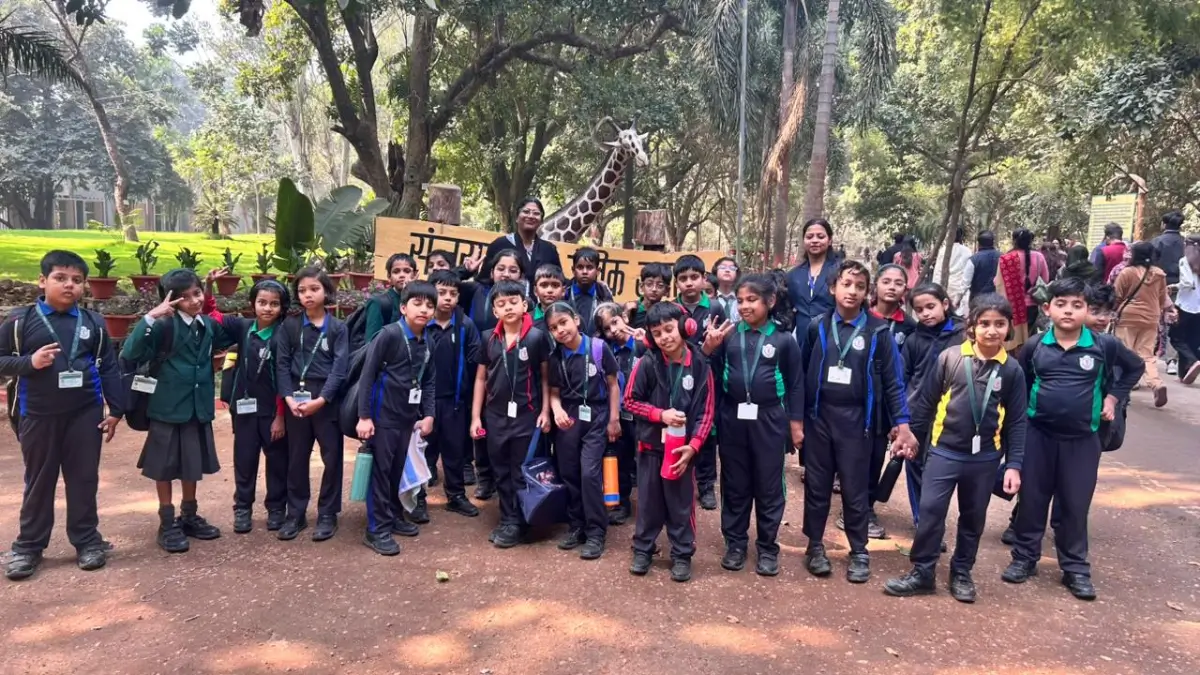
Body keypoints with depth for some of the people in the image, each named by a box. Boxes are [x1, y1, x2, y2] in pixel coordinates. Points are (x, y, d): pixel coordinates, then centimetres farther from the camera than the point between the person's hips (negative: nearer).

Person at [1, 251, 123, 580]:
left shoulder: (93, 322, 1)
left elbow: (108, 368, 4)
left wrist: (116, 410, 1)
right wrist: (29, 362, -19)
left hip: (85, 414, 1)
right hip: (38, 415, 0)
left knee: (84, 479, 9)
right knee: (39, 482, 11)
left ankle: (87, 540, 22)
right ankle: (28, 546, 24)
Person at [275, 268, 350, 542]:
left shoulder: (337, 327, -1)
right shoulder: (290, 325, 4)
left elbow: (340, 367, -7)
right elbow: (282, 364, 1)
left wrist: (321, 399, -17)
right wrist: (289, 397, -11)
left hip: (328, 401, -1)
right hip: (296, 399, 2)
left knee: (332, 458, 2)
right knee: (296, 459, 9)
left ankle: (327, 514, 14)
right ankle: (296, 514, 20)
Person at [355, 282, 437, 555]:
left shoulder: (427, 342, 5)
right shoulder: (389, 335, -15)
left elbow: (428, 381, 13)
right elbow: (367, 375, -15)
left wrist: (429, 414, 5)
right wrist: (364, 416, -16)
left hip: (409, 416, 6)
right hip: (384, 415, -6)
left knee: (400, 469, 15)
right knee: (381, 470, 1)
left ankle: (393, 516, 31)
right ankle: (377, 529, 9)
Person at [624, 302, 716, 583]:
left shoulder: (700, 365, -8)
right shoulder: (646, 364, -10)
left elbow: (705, 412, -4)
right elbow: (630, 401, -3)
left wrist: (693, 446, -13)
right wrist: (661, 414, -16)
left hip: (682, 447, 0)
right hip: (651, 445, 0)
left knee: (682, 503, 9)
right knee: (649, 501, 13)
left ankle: (682, 555, 24)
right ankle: (642, 549, 29)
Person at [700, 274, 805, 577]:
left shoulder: (783, 339, -2)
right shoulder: (728, 334, 1)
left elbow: (796, 384, 3)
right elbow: (712, 374, 0)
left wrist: (796, 422, 2)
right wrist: (708, 349, -16)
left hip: (769, 419, -2)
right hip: (733, 417, 2)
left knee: (769, 485, 8)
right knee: (734, 484, 11)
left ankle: (768, 547, 21)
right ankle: (735, 543, 24)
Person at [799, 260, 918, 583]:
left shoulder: (878, 331, -3)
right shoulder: (817, 327, 1)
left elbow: (893, 381, -2)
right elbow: (802, 372, 4)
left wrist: (902, 424, -7)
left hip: (855, 420, -1)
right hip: (818, 417, 1)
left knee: (854, 490, 7)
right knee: (816, 486, 10)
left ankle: (859, 553, 21)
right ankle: (815, 546, 24)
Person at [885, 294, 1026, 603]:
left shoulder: (1011, 370, -2)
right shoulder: (949, 358, -6)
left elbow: (1016, 422, 1)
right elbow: (925, 401, 0)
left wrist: (1014, 464, -2)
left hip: (985, 458, 2)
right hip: (944, 452, -1)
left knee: (973, 518, 13)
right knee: (930, 511, -4)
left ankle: (961, 573, 30)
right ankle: (922, 573, 10)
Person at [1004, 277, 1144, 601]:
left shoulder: (1104, 345, -6)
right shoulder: (1034, 347, -5)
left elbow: (1135, 367, 13)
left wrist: (1113, 397, 6)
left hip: (1082, 439, 0)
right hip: (1037, 435, 0)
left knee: (1076, 505, 8)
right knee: (1032, 499, 9)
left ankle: (1076, 568, 21)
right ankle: (1024, 558, 22)